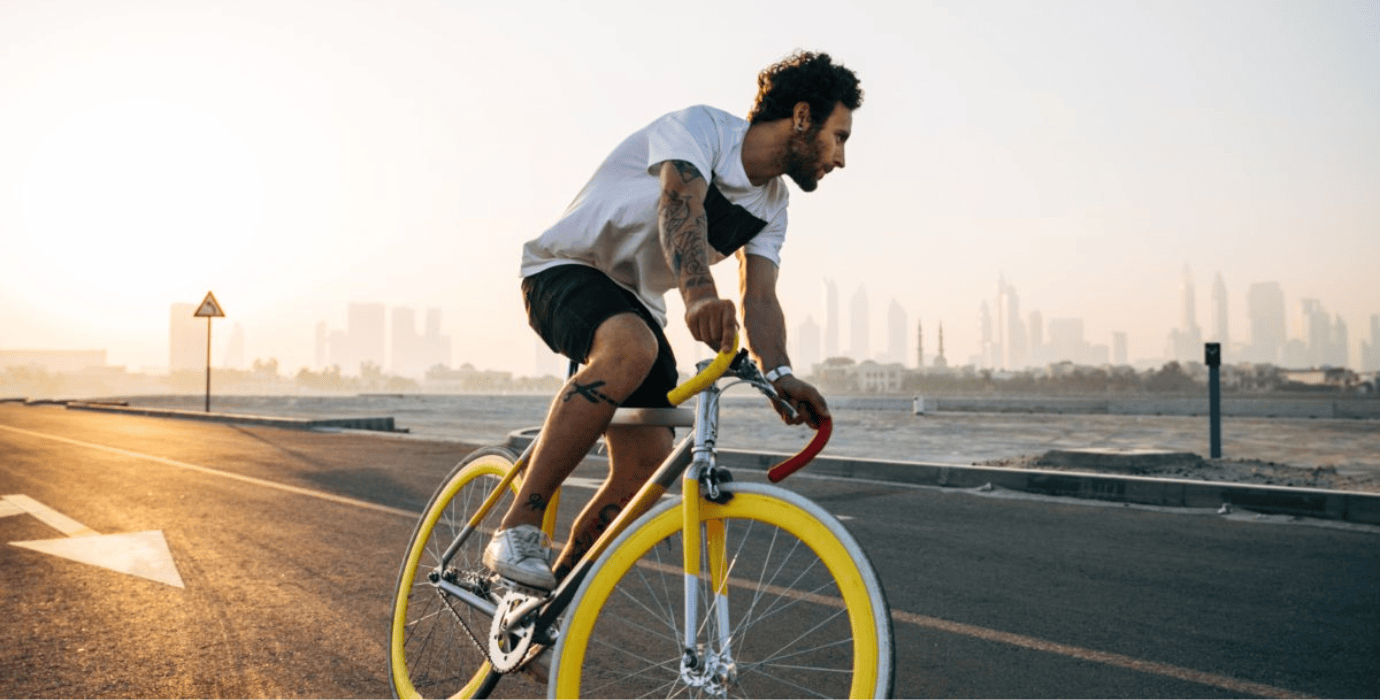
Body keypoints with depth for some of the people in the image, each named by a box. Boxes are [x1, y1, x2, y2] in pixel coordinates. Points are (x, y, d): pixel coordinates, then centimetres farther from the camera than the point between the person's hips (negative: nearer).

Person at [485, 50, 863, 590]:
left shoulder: (772, 207, 6)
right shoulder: (700, 126, -16)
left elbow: (760, 299, -7)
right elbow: (680, 205, -37)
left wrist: (778, 373, -28)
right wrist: (699, 294, -57)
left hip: (636, 305, 7)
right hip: (566, 272, -7)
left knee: (648, 468, -8)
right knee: (631, 348, -40)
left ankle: (554, 596, 10)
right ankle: (516, 531, -32)